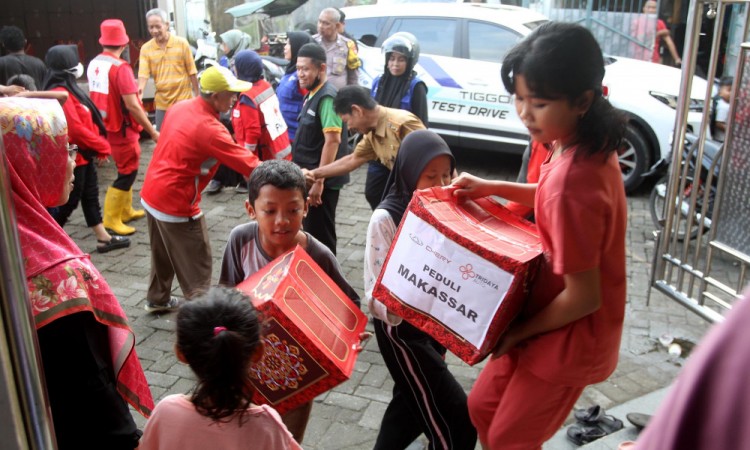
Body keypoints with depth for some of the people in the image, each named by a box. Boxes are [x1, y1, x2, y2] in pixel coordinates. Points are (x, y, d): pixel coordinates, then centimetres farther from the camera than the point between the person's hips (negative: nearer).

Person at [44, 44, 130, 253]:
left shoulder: (69, 88, 10)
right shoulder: (60, 93, -22)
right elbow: (76, 129, -26)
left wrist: (99, 146, 6)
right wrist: (102, 147, -16)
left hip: (84, 154, 10)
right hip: (73, 157, -10)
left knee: (90, 196, 14)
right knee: (69, 202, 1)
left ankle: (103, 239, 23)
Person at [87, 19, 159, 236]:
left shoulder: (93, 64, 4)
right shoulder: (120, 67, -21)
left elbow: (103, 96, 13)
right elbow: (132, 105, -24)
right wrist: (152, 132, -18)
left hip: (106, 126, 8)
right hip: (121, 128, -8)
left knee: (125, 169, 21)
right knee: (127, 172, 0)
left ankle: (126, 210, 31)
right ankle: (111, 220, 2)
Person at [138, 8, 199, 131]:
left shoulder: (182, 43, -4)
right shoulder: (146, 48, -1)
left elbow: (191, 72, -1)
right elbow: (143, 73, -8)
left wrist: (197, 95, 0)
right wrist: (140, 90, -28)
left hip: (183, 100, -2)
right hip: (162, 103, 2)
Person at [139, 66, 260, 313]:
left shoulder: (180, 107, 1)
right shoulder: (210, 129, -25)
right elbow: (249, 163, -24)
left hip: (151, 195, 9)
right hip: (176, 205, -9)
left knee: (162, 254, 26)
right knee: (197, 264, 3)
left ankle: (157, 299, 43)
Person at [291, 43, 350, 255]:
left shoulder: (327, 97, -19)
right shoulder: (312, 94, 11)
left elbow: (332, 140, -26)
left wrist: (318, 180, -27)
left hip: (322, 179, -10)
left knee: (320, 233, 0)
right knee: (310, 229, 20)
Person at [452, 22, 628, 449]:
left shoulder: (571, 177, -34)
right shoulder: (591, 146, -7)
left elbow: (583, 297, -27)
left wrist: (518, 332, -12)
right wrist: (493, 187, 5)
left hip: (570, 334, -9)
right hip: (551, 319, 9)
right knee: (484, 407, 24)